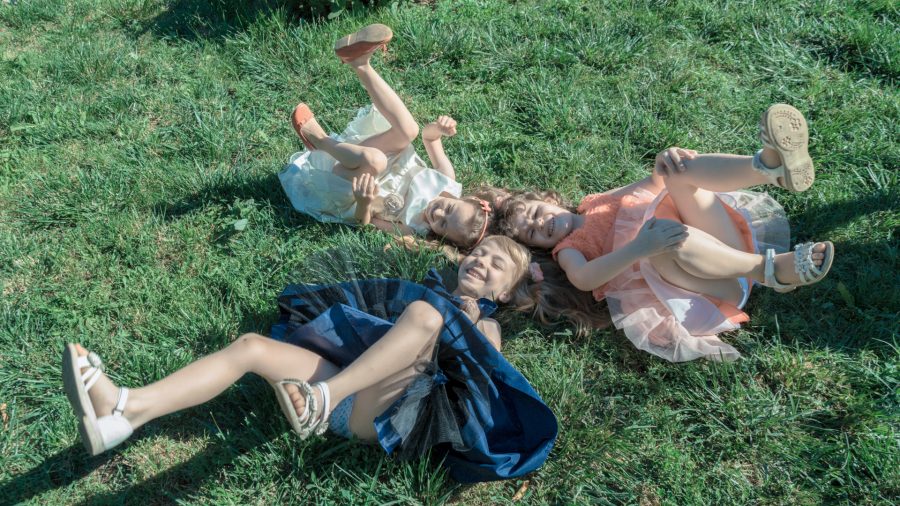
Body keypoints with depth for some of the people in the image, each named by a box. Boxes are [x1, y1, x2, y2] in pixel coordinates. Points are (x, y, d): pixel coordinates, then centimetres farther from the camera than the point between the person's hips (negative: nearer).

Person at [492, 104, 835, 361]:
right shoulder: (567, 251, 11)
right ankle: (773, 269, -37)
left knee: (677, 172, -19)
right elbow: (583, 279, -14)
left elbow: (655, 183, 16)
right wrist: (639, 248, -32)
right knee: (667, 238, -38)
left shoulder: (596, 203, 26)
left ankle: (771, 165, -45)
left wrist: (665, 163, -11)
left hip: (729, 249, 5)